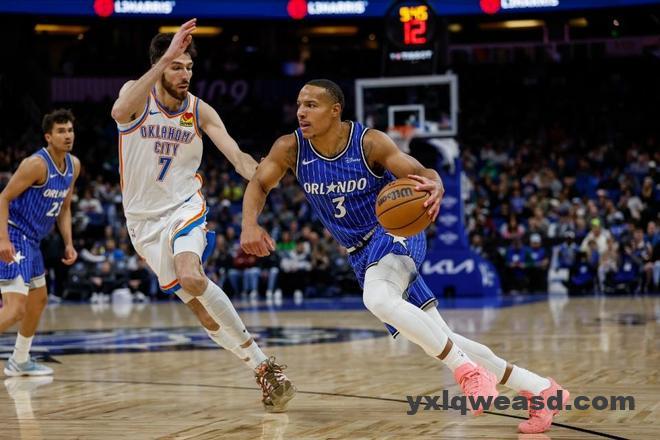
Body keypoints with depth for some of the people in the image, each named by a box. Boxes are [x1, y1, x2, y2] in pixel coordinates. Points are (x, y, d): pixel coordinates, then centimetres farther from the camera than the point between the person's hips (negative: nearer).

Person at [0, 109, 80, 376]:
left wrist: (68, 244, 9)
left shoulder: (73, 166, 7)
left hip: (32, 241, 10)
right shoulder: (36, 164, -19)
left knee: (39, 300, 22)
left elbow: (64, 208, 18)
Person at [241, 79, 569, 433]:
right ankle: (540, 389, 14)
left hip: (395, 233, -6)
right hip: (362, 255, 6)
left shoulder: (370, 142, -18)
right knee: (440, 342, 4)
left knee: (378, 299, -39)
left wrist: (434, 187, -44)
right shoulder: (290, 149, -7)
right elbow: (258, 185, -3)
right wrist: (250, 225, -24)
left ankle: (467, 370, -27)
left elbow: (422, 173, -19)